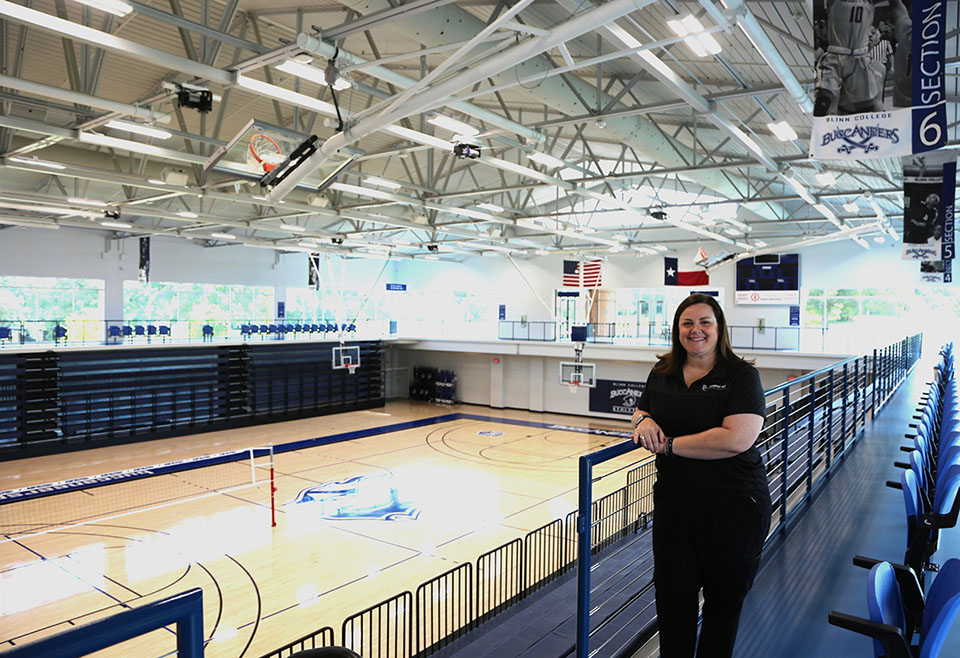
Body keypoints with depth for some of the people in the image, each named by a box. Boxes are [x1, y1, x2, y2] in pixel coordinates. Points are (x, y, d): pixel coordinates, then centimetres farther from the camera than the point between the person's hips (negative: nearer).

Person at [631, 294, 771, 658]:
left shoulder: (741, 375, -12)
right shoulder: (661, 373, 5)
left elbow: (737, 439, -24)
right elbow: (640, 411, 18)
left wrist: (670, 444, -19)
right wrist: (643, 420, -7)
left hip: (733, 505, -4)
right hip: (673, 500, 4)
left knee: (724, 595, 15)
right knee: (672, 592, 13)